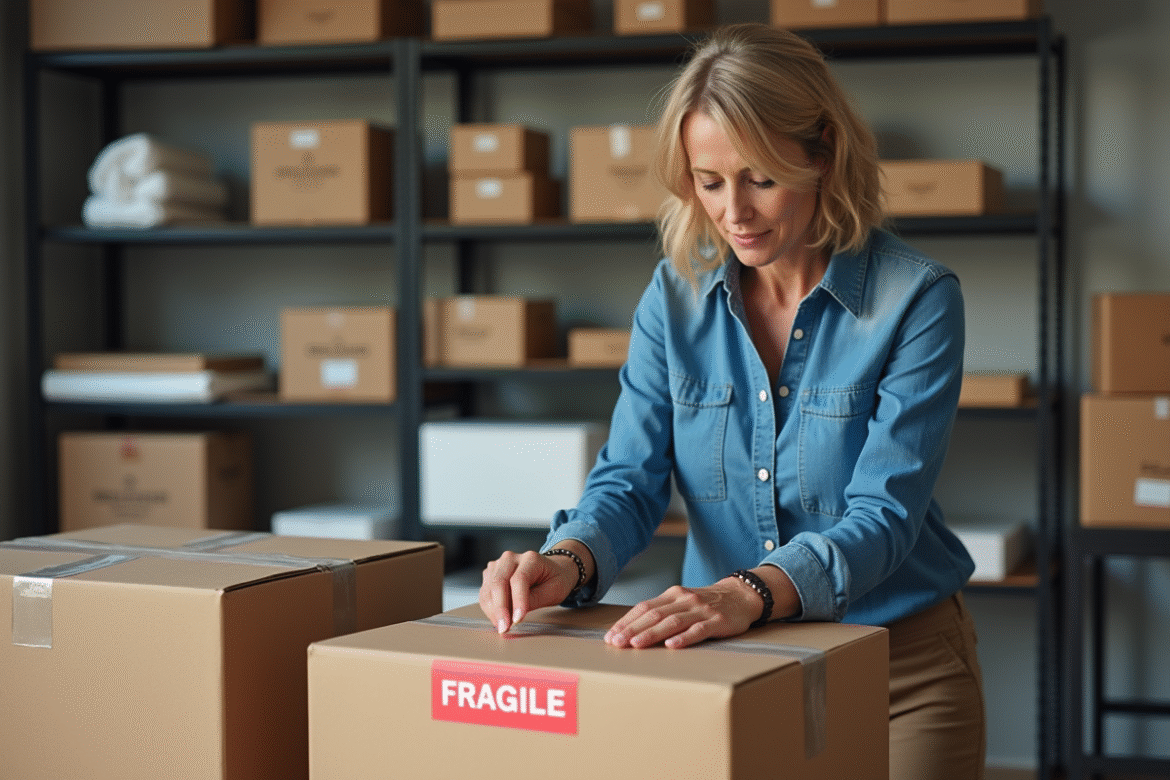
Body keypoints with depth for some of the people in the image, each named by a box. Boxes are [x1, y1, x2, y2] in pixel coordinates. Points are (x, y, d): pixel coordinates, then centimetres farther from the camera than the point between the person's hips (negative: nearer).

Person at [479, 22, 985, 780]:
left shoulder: (915, 298, -15)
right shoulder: (677, 294, -3)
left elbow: (883, 515, -23)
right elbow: (631, 481, -7)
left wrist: (749, 593, -41)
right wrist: (566, 562, -30)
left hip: (900, 664, -3)